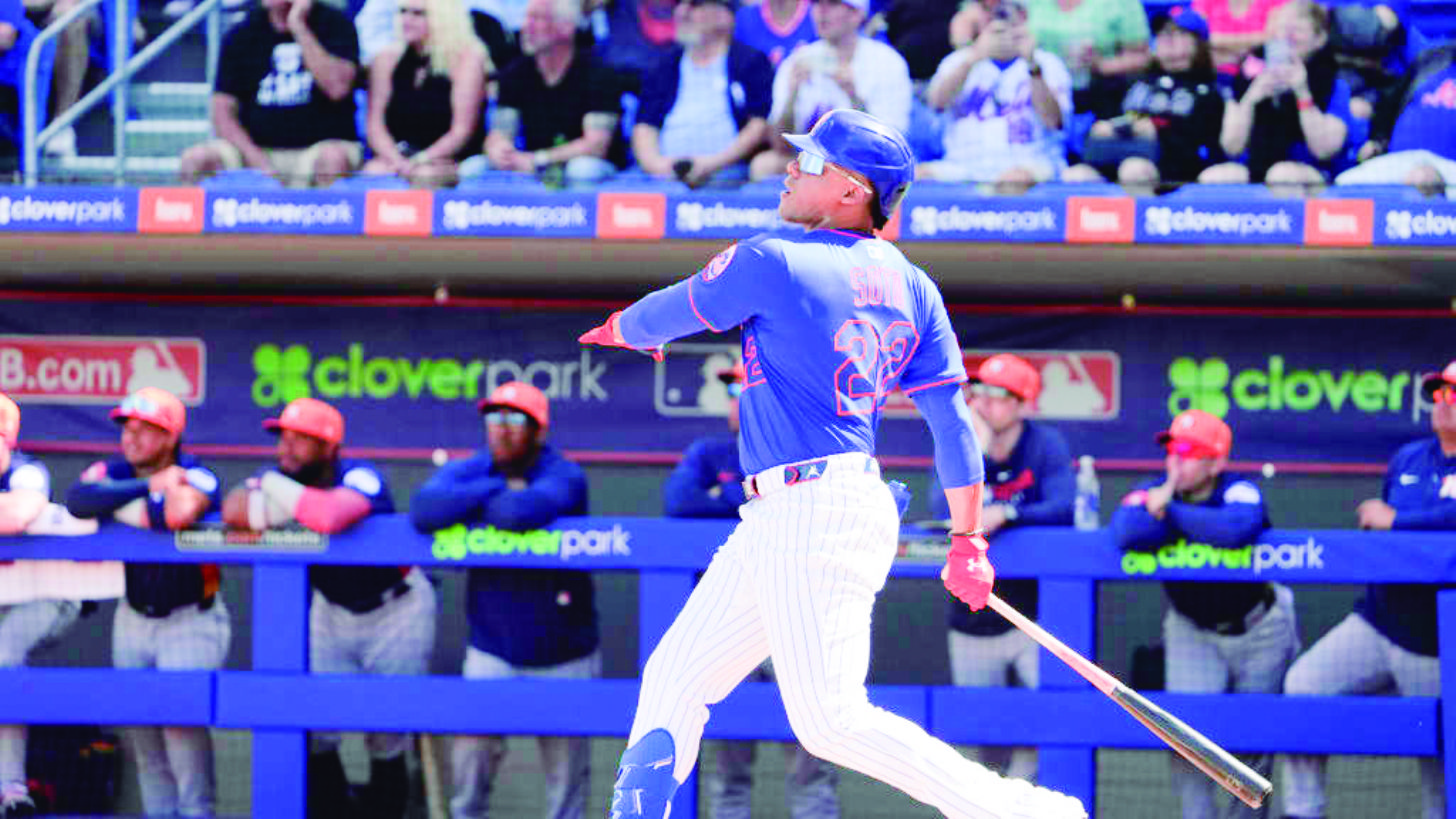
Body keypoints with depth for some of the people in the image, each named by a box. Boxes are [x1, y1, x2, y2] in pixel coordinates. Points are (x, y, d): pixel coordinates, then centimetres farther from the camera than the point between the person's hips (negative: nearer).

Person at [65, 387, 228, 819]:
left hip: (190, 620, -6)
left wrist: (117, 506, -22)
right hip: (133, 618, 6)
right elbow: (77, 498, -23)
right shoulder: (114, 471, -3)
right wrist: (146, 487, -28)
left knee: (180, 715, -14)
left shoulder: (195, 477, -18)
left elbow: (180, 514, -40)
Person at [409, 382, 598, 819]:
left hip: (563, 655, -2)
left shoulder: (563, 475, -13)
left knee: (567, 763, 7)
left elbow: (523, 512, -36)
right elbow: (424, 508, -23)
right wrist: (500, 490, -21)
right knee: (470, 756, -3)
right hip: (492, 651, 2)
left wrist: (474, 506, -16)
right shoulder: (469, 471, -1)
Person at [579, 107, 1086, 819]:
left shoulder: (772, 261, -9)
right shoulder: (910, 287, 11)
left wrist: (621, 330, 30)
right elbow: (951, 418, 11)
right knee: (674, 679, 13)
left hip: (810, 513, -10)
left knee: (831, 719, -14)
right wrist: (967, 538, 17)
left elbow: (664, 317, 7)